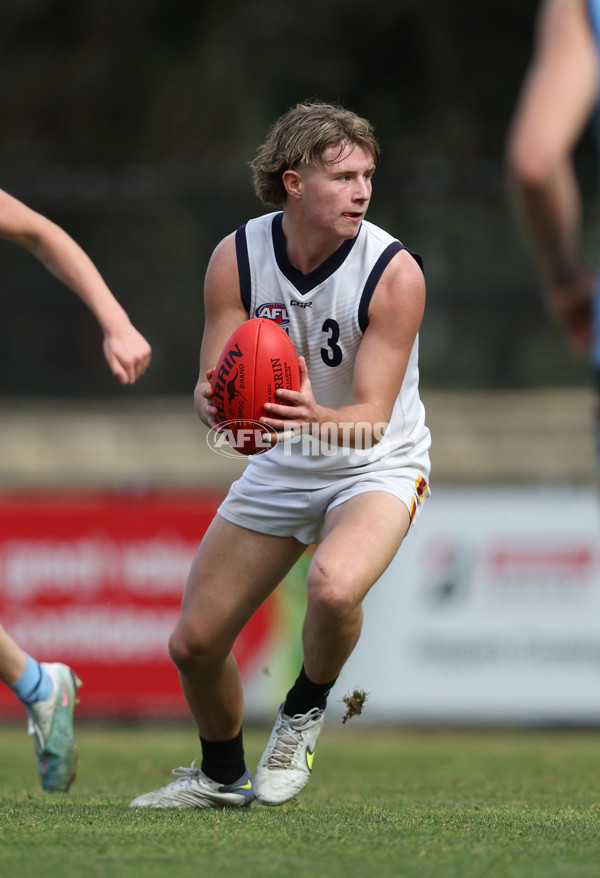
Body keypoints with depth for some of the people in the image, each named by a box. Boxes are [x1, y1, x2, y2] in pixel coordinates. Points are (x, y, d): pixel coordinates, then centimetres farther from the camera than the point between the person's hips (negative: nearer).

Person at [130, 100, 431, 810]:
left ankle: (305, 711, -4)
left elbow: (370, 419, -26)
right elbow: (213, 388, -14)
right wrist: (214, 402, -39)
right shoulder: (236, 257, -14)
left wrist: (315, 419, -48)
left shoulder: (395, 272, -24)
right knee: (193, 645, 5)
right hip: (278, 468, 4)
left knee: (332, 588, -36)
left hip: (376, 466, -4)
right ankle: (222, 775, 35)